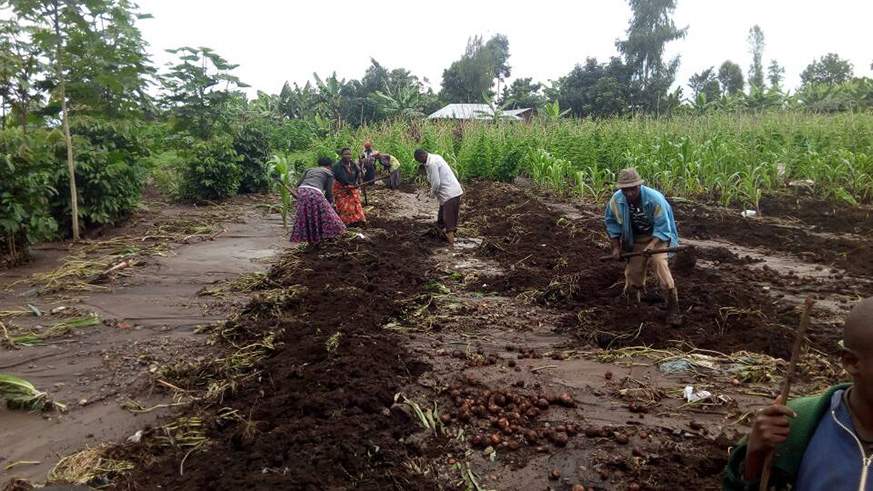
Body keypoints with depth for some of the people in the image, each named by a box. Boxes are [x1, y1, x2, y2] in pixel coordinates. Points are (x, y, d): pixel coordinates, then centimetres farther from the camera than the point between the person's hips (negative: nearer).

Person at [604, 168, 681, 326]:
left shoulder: (655, 199, -30)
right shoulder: (616, 200, -17)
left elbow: (662, 228, -24)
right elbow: (612, 223, -1)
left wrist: (652, 245, -39)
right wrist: (616, 247, -4)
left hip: (657, 236, -4)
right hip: (635, 239, 4)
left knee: (659, 262, -26)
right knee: (633, 271, 7)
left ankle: (673, 309, -22)